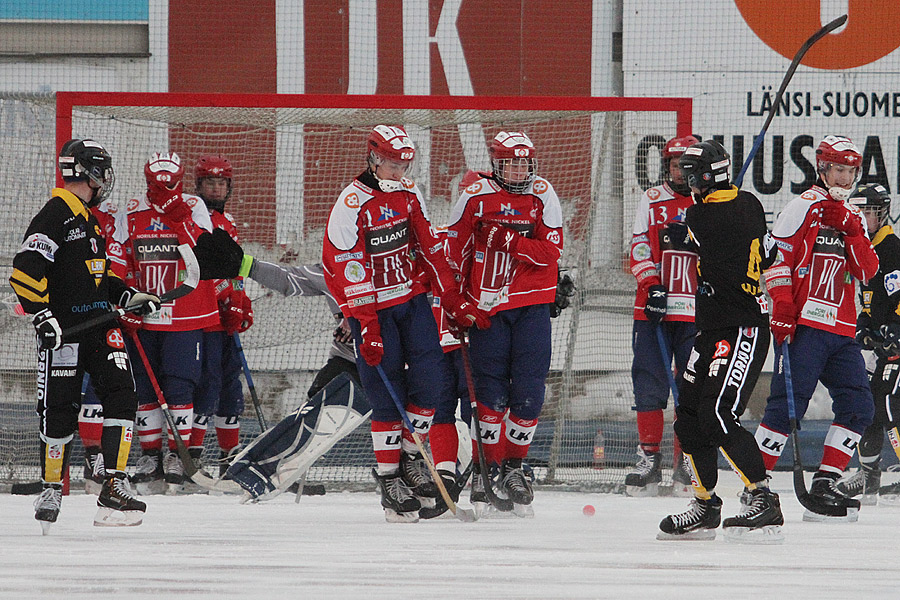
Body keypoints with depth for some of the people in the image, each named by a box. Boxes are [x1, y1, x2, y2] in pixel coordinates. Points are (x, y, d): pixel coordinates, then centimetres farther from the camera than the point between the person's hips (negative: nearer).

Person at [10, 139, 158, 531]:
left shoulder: (90, 219, 18)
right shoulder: (56, 215, -12)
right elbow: (25, 271, -19)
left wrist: (129, 297, 17)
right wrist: (43, 316, -23)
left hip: (100, 325, 8)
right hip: (63, 331, -8)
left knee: (121, 395, -6)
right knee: (59, 411, -1)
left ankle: (114, 486, -7)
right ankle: (51, 490, 15)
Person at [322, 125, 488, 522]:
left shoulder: (408, 195, 6)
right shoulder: (352, 205, -15)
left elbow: (431, 249, 11)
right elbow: (349, 272, -18)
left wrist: (454, 303, 8)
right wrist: (367, 329, -22)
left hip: (411, 300, 6)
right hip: (372, 308, -6)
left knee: (432, 382, -4)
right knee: (387, 397, -6)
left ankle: (410, 457, 14)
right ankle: (388, 478, 3)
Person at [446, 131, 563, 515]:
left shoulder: (542, 195, 0)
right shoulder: (475, 197, -1)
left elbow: (551, 252, -7)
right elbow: (453, 250, 5)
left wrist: (510, 241, -20)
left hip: (532, 305, 1)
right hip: (488, 305, -1)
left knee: (528, 391, -2)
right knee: (491, 392, -6)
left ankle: (513, 465, 13)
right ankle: (487, 466, 4)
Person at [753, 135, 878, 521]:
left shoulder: (853, 218, 19)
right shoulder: (806, 207, -2)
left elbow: (867, 272, 8)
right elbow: (776, 256, -8)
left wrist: (852, 232, -6)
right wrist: (782, 307, -16)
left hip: (842, 329, 8)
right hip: (804, 324, -8)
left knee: (858, 406, 2)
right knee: (789, 403, -14)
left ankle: (824, 487, 6)